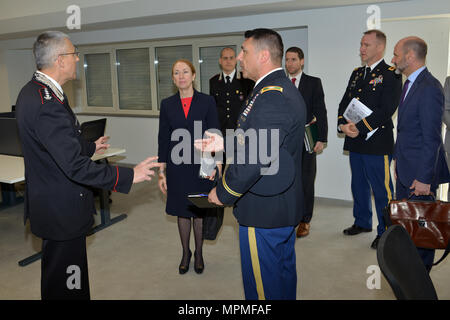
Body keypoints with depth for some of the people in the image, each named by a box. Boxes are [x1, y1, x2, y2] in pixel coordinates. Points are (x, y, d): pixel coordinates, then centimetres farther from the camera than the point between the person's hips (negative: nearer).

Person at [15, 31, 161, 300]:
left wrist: (90, 146, 31)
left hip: (47, 204, 11)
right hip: (62, 211, -11)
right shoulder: (48, 105, -28)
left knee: (57, 277, 25)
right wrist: (129, 175, -25)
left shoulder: (31, 92, 6)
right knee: (66, 287, 5)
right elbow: (76, 167, -30)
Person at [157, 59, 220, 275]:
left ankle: (199, 254, 29)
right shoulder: (167, 104, 2)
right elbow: (163, 139, 3)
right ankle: (185, 253, 31)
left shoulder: (207, 102, -3)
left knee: (199, 211, 10)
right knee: (182, 211, 12)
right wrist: (162, 172, 1)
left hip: (201, 166, -1)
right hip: (177, 166, 2)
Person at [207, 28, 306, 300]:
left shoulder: (270, 98, -24)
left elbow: (253, 159, -28)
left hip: (263, 212, -10)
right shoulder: (287, 90, 10)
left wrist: (223, 194, -14)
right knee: (285, 272, 25)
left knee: (262, 286, 7)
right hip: (287, 206, 10)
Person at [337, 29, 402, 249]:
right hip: (355, 142, 7)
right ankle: (362, 222, 35)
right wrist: (343, 125, -5)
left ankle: (385, 233, 15)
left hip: (377, 143, -7)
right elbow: (344, 103, 13)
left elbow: (387, 110, -17)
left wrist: (360, 128, -20)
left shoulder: (391, 74, -7)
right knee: (359, 185, 18)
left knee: (381, 189, 1)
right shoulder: (356, 73, 16)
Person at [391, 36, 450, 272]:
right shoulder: (409, 84, 12)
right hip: (404, 170, 9)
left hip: (420, 172, -9)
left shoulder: (429, 88, -19)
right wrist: (397, 158, 14)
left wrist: (424, 178, -21)